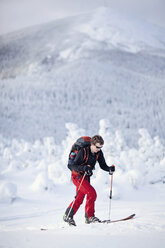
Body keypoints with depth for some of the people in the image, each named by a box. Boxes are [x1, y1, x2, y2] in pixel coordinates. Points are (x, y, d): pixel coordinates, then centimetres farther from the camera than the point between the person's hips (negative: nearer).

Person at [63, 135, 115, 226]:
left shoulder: (99, 153, -5)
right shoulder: (83, 152, -23)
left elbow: (103, 165, 2)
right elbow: (73, 166, -25)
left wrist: (110, 169, -19)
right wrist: (83, 168, -42)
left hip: (86, 177, 8)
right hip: (77, 176, -7)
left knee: (79, 199, 12)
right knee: (92, 193, -19)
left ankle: (67, 216, 25)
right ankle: (90, 217, -11)